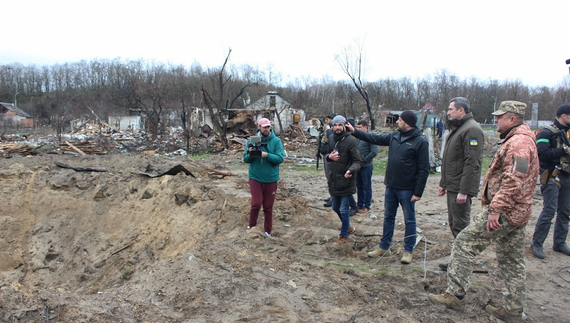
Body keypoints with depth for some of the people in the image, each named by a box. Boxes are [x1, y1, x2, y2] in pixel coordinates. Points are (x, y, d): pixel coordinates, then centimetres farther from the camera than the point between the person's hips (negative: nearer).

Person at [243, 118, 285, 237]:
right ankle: (251, 227, 15)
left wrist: (266, 155, -25)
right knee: (256, 203, -7)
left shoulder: (276, 141, -4)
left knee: (268, 206, 9)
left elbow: (280, 158, -12)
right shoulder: (252, 140, 0)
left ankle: (268, 231, 23)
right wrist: (250, 154, -19)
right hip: (255, 177, 0)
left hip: (271, 179, 0)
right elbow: (245, 159, 2)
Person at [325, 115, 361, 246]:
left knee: (344, 210, 2)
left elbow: (357, 161, -17)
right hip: (334, 180, 7)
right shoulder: (331, 139, 5)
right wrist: (329, 157, -6)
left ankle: (343, 236, 19)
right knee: (336, 208, 19)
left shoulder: (351, 140, -16)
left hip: (346, 181, -7)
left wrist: (350, 170, -37)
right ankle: (348, 227, 41)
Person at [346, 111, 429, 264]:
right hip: (391, 186, 7)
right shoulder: (394, 136, 5)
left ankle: (408, 251, 19)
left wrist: (418, 192, -16)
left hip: (407, 189, -7)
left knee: (409, 220, 7)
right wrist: (355, 132, 9)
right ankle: (384, 247, 28)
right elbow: (375, 138, 15)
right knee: (388, 217, 16)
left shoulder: (420, 141, -14)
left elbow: (424, 169, -15)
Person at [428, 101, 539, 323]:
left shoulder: (518, 143, -17)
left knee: (465, 243, -5)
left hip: (503, 212, -11)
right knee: (512, 261, 15)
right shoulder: (522, 140, 19)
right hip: (517, 213, 11)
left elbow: (513, 181, -27)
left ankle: (455, 294, 0)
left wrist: (496, 209, -27)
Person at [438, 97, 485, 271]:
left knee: (461, 226, -3)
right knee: (454, 223, 16)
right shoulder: (457, 129, 18)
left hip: (460, 189, -10)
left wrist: (464, 190, -25)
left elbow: (472, 163, -23)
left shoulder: (472, 129, -16)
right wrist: (443, 183, 21)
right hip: (452, 187, 10)